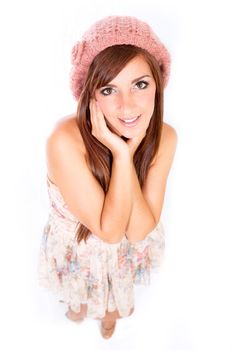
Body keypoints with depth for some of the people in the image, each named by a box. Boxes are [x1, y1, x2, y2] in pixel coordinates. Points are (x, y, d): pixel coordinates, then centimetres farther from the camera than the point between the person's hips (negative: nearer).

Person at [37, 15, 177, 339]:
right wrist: (121, 155, -42)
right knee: (79, 297, 34)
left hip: (130, 248, 2)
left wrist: (129, 152, -37)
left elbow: (139, 231, -27)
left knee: (117, 298, 36)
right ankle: (79, 302, 71)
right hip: (77, 247, -2)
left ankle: (112, 309, 72)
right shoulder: (65, 141, -38)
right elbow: (109, 230, -31)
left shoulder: (164, 137, -26)